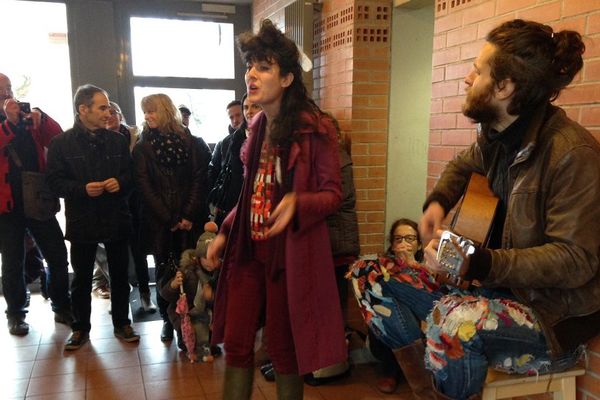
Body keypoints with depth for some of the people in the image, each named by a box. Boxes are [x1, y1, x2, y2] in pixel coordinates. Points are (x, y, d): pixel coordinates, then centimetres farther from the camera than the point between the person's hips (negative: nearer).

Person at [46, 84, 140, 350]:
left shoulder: (117, 141, 5)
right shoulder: (62, 143, -3)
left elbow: (130, 175, 10)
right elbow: (55, 181, -6)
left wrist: (120, 183, -11)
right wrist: (83, 189, -21)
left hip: (116, 220, 2)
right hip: (81, 221, -2)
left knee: (119, 275, 11)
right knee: (82, 279, 10)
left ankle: (122, 323, 27)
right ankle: (80, 328, 26)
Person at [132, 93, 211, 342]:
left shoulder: (192, 143, 5)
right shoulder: (142, 148, 7)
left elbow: (199, 180, -1)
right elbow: (144, 186, 0)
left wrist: (189, 216, -10)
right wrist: (169, 219, -7)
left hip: (190, 221, 0)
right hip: (158, 222, 1)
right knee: (164, 272, 3)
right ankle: (168, 320, 15)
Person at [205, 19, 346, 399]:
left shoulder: (316, 128, -12)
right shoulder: (259, 126, 9)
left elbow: (333, 193, -11)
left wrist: (295, 203, -30)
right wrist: (224, 232, 12)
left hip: (290, 251, -6)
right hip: (248, 247, 6)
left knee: (284, 348, 8)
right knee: (235, 343, 11)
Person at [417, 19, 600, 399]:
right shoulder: (498, 134, 1)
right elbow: (463, 166, 23)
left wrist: (478, 263, -33)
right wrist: (438, 201, 2)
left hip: (556, 314, -7)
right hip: (502, 283, 8)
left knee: (455, 323, -35)